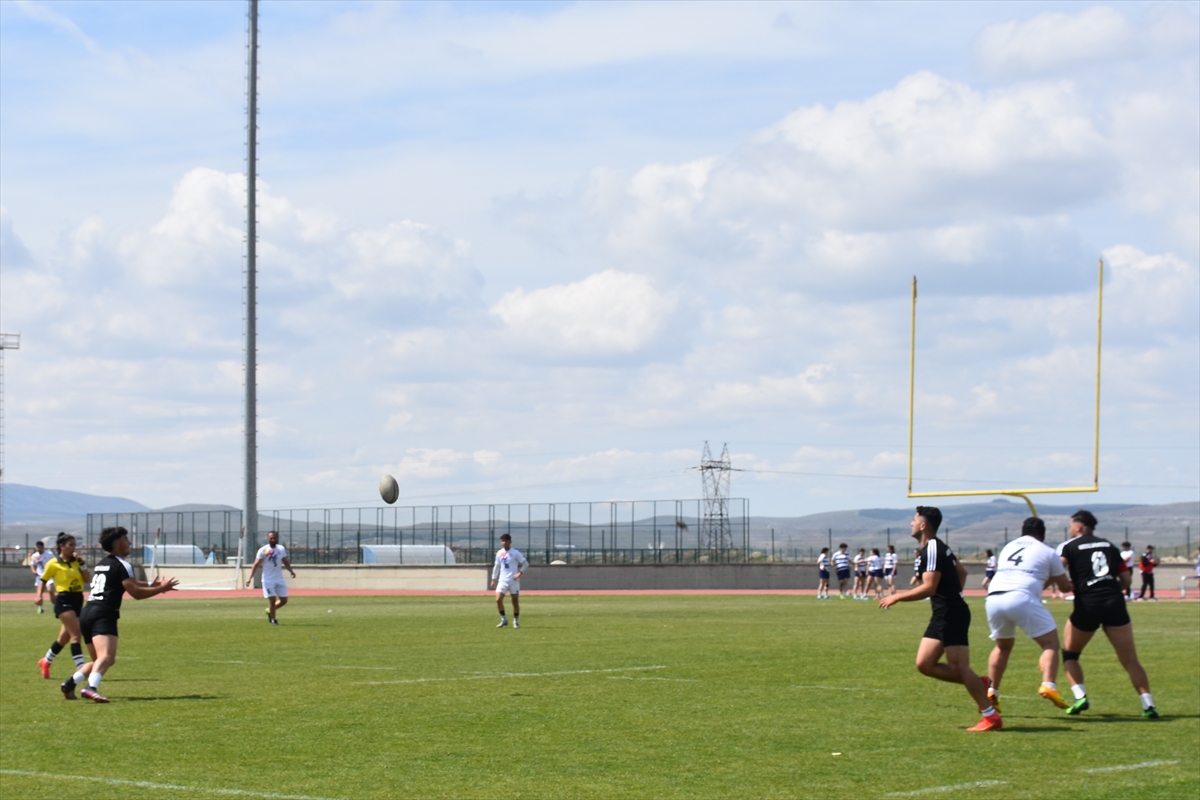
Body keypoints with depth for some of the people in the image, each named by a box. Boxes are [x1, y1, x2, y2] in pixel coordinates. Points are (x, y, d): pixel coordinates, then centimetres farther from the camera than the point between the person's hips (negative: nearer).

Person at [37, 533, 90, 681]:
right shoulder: (53, 563, -4)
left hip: (78, 600, 6)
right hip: (63, 600, -6)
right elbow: (44, 580, 7)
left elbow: (87, 580, 4)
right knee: (76, 634, -18)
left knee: (65, 637, 16)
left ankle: (46, 661, 37)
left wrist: (82, 564, -4)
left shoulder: (76, 561, 10)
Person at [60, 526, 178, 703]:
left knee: (99, 660, 20)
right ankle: (91, 688, -46)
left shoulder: (102, 564, 25)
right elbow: (136, 593, -8)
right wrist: (161, 589, 2)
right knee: (107, 657, -25)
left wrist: (150, 584, 35)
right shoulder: (121, 565, -3)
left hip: (88, 613, 9)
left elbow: (129, 583, 38)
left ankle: (69, 684, 9)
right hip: (103, 615, -9)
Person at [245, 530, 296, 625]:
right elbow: (256, 564, -11)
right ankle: (273, 618, 13)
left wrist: (291, 571, -1)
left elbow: (285, 562, 17)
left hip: (279, 579, 5)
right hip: (268, 579, -5)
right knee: (272, 599, -7)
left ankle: (270, 611, 28)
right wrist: (250, 577, -19)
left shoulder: (281, 549, 6)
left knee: (284, 600, 4)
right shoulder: (263, 550, -9)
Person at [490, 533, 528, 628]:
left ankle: (516, 621, 15)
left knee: (515, 601, 2)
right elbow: (497, 567, 17)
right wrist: (493, 579, 14)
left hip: (514, 581, -3)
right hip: (503, 580, 3)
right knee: (498, 600, -10)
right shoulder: (499, 553, 9)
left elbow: (525, 564, -1)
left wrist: (520, 573, -14)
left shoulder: (515, 553, -4)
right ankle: (503, 619, 4)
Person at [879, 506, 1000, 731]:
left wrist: (896, 598, -15)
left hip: (951, 615, -10)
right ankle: (980, 685, 12)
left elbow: (928, 588, -23)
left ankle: (991, 716, -5)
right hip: (942, 614, 10)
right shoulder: (938, 547, 16)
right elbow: (962, 572, 28)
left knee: (959, 668, -9)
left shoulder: (932, 549, -15)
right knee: (924, 664, 7)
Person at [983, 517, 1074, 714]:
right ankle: (1048, 685, -17)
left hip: (993, 599, 5)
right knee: (1050, 643, 5)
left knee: (1003, 646, 26)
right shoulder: (1047, 552, 15)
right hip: (1021, 598, -5)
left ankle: (991, 693, 17)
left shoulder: (1008, 548, 28)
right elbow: (1065, 587, 23)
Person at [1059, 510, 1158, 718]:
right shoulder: (1109, 545, 17)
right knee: (1130, 660, 4)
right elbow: (1126, 578, 16)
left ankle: (1080, 697, 1)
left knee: (1069, 653, 18)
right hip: (1114, 603, 3)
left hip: (1087, 605, -3)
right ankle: (1148, 705, -7)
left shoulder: (1071, 547, 6)